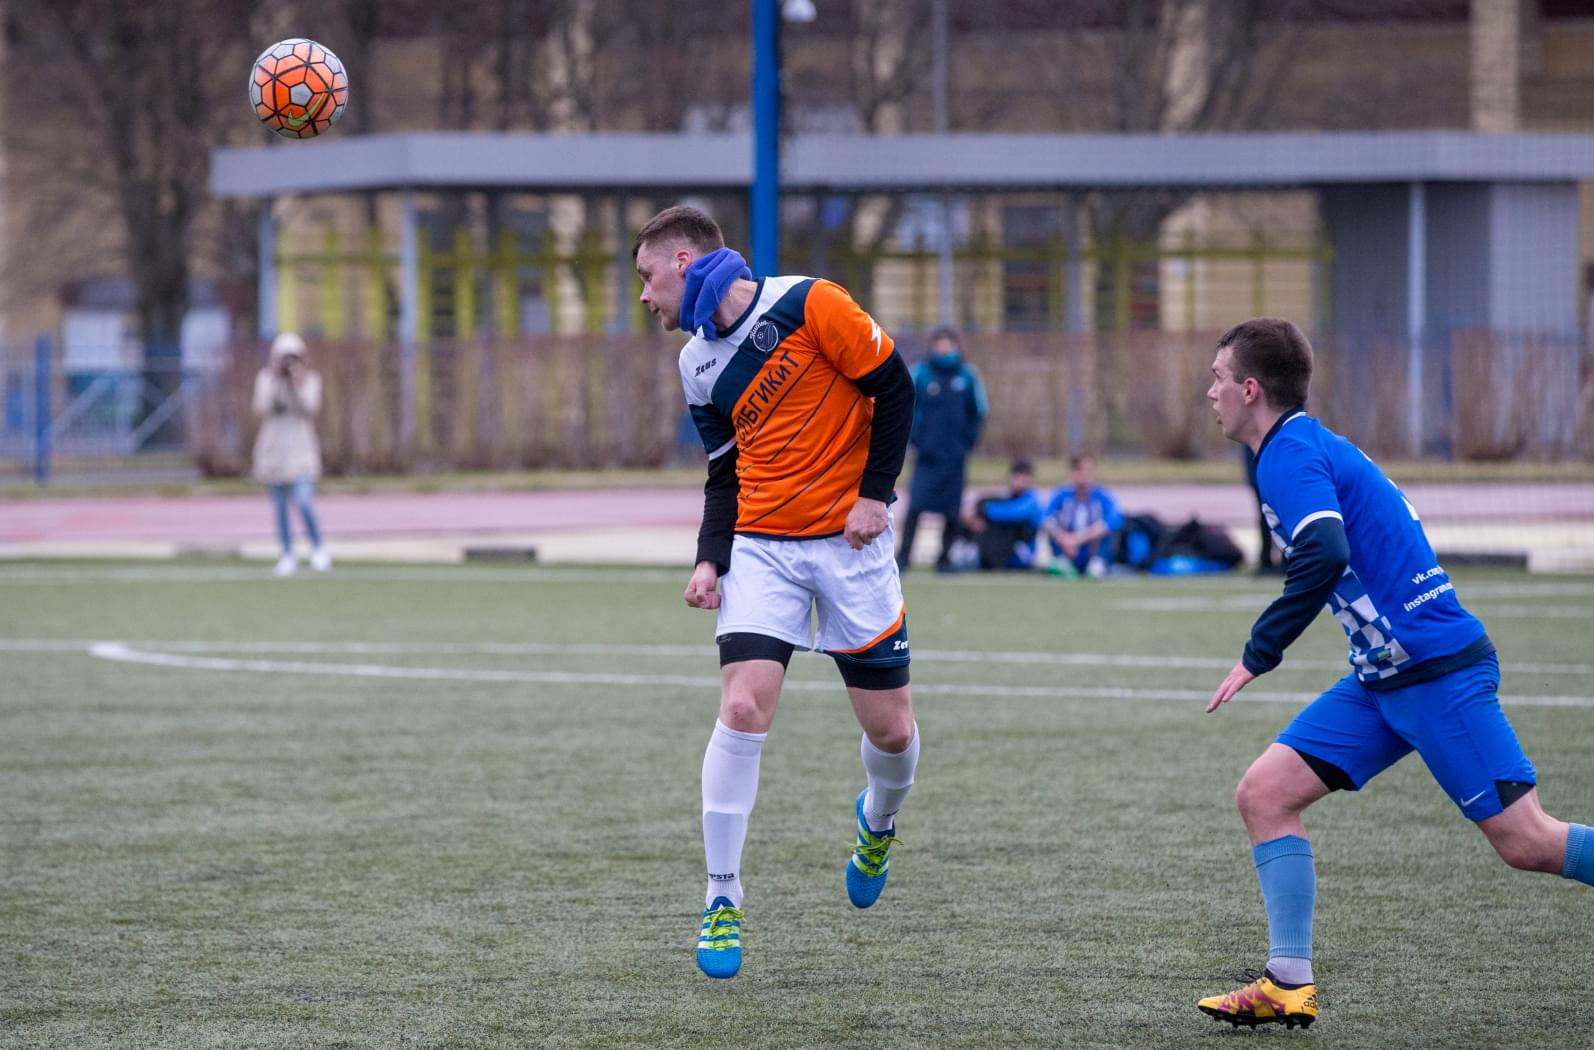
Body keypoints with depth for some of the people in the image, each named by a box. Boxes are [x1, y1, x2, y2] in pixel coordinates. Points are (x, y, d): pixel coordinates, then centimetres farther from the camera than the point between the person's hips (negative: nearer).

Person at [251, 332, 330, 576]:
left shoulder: (310, 380, 2)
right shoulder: (266, 378, 3)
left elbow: (311, 409, -11)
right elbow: (262, 409, -10)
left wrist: (299, 383, -20)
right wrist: (274, 379, -14)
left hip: (301, 448, -2)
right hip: (273, 448, 2)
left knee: (304, 503, -14)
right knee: (280, 505, 5)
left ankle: (318, 547, 5)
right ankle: (287, 555, 15)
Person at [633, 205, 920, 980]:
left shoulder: (809, 305, -11)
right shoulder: (699, 365, 7)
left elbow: (893, 388, -6)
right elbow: (725, 475, 13)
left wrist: (875, 493, -11)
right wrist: (711, 559, -2)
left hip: (849, 540, -3)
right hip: (760, 546, 3)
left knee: (891, 727, 2)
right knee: (743, 707, -15)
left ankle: (877, 823, 38)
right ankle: (721, 901, -7)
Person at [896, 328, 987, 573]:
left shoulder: (967, 375, 4)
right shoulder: (921, 373, -1)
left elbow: (979, 412, 13)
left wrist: (970, 440, 4)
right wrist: (915, 438, -3)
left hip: (956, 456, 2)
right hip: (927, 454, -2)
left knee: (952, 511, 3)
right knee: (915, 505, -12)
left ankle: (945, 558, 14)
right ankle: (904, 555, -8)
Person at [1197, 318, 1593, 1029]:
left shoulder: (1290, 453, -13)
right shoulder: (1316, 447, 16)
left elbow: (1325, 556, -29)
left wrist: (1259, 653, -21)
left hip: (1437, 669, -10)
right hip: (1384, 677, 10)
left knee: (1526, 844, -9)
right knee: (1264, 794, 2)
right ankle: (1288, 985, -1)